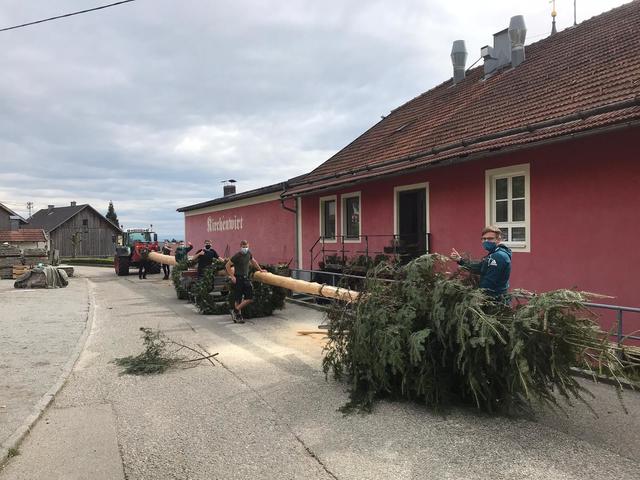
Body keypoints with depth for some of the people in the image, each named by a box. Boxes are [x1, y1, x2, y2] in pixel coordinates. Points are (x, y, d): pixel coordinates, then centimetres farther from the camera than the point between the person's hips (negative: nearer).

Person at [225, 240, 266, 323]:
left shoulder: (249, 253, 6)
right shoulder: (237, 256, -13)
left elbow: (253, 261, 25)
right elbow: (228, 265, -7)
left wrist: (260, 269, 31)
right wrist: (232, 276, -11)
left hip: (246, 278, 7)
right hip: (238, 278, -6)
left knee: (249, 298, 0)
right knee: (238, 299, -2)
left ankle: (235, 311, 10)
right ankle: (238, 316, 9)